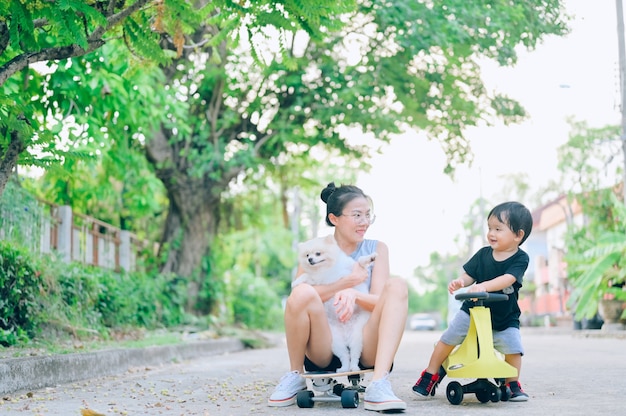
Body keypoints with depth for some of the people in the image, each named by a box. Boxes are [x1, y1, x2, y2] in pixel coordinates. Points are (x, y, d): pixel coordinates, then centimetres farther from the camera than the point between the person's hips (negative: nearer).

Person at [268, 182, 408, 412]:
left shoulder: (377, 249, 10)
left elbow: (380, 300, -4)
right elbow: (299, 297, -10)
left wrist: (354, 295, -26)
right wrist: (347, 281, -18)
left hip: (365, 351, 1)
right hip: (323, 351, -1)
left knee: (397, 285, -20)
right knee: (303, 292, -29)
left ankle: (378, 385, -32)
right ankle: (295, 375, -5)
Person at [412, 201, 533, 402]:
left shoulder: (520, 259, -14)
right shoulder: (483, 254, -4)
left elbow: (507, 279, -30)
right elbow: (468, 275, -2)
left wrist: (483, 286, -46)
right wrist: (459, 282, -26)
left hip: (505, 319, -2)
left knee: (513, 348, -16)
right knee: (449, 338, -5)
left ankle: (512, 384, 9)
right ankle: (431, 375, 11)